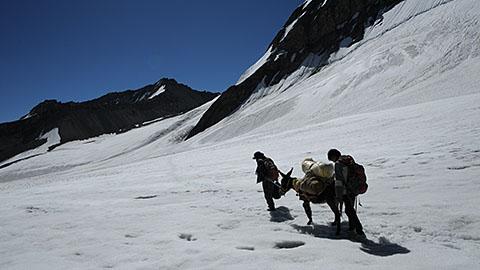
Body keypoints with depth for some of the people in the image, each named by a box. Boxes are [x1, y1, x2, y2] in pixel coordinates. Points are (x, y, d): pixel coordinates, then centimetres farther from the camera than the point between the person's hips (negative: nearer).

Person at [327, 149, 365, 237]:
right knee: (350, 208, 22)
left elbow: (338, 181, -21)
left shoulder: (338, 164, -19)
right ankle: (352, 227, 34)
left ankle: (360, 231, 7)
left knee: (349, 211, 4)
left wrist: (338, 197, -17)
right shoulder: (349, 159, 6)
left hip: (346, 191, -8)